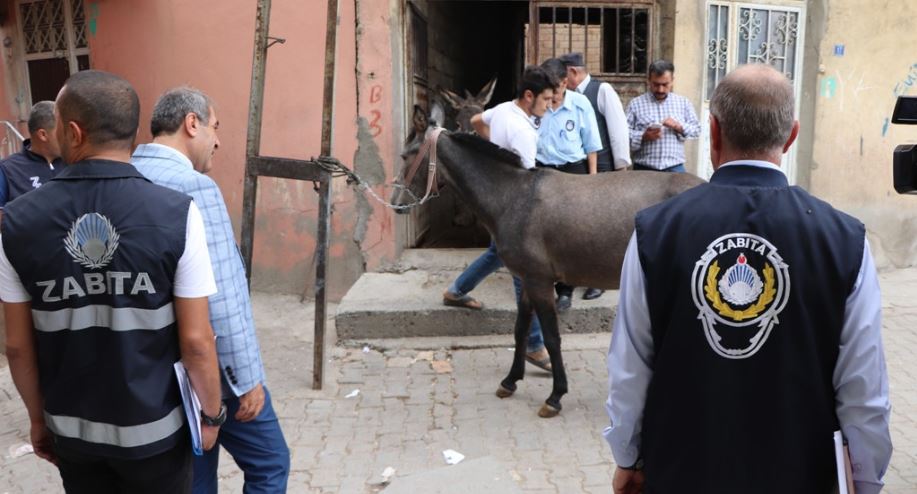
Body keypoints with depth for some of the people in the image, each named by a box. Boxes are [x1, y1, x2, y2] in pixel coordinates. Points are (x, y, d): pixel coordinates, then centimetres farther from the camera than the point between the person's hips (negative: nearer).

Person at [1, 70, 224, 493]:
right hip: (155, 429, -2)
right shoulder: (176, 214, -20)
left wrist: (38, 418, 14)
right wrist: (211, 413, 0)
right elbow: (195, 341, -16)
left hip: (72, 430, 3)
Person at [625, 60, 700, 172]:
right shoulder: (636, 103, 4)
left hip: (675, 169, 2)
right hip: (644, 170, -2)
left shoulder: (683, 102, 13)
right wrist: (643, 136, -19)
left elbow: (696, 130, 10)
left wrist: (679, 127, -9)